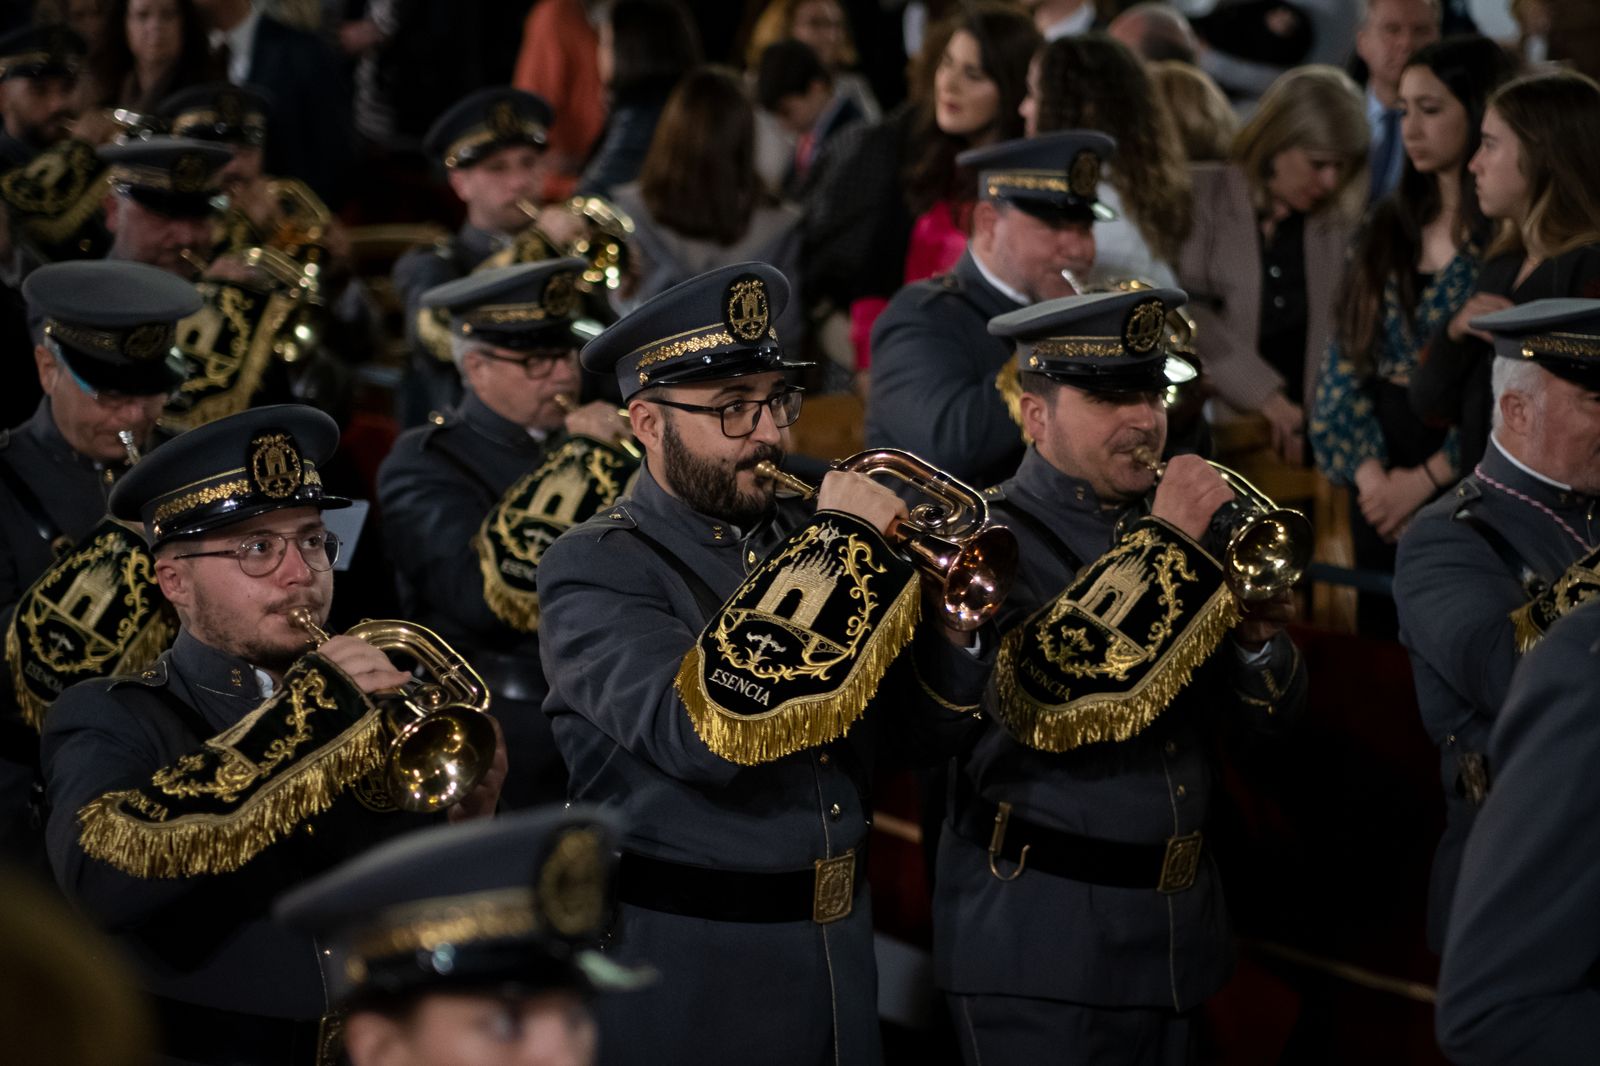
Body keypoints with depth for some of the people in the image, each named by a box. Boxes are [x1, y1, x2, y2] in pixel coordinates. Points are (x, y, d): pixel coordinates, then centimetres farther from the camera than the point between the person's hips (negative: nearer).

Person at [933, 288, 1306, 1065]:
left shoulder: (1165, 524, 9)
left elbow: (1270, 711, 10)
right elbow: (1048, 706, -27)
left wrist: (1254, 637, -12)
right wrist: (1164, 545, -24)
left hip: (1174, 930, 6)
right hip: (1040, 941, -6)